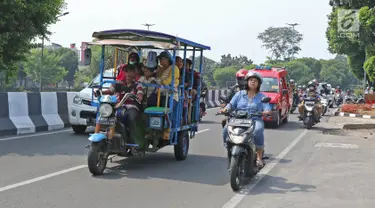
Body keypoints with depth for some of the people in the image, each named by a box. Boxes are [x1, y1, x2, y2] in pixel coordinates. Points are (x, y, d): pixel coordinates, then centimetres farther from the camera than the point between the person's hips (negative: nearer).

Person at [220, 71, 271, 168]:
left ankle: (259, 157, -26)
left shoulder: (262, 96, 15)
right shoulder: (239, 94, 19)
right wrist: (226, 108, -14)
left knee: (258, 131, -35)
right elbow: (232, 104, 8)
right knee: (226, 129, -26)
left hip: (255, 120, -2)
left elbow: (267, 108, 0)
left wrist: (266, 111, -24)